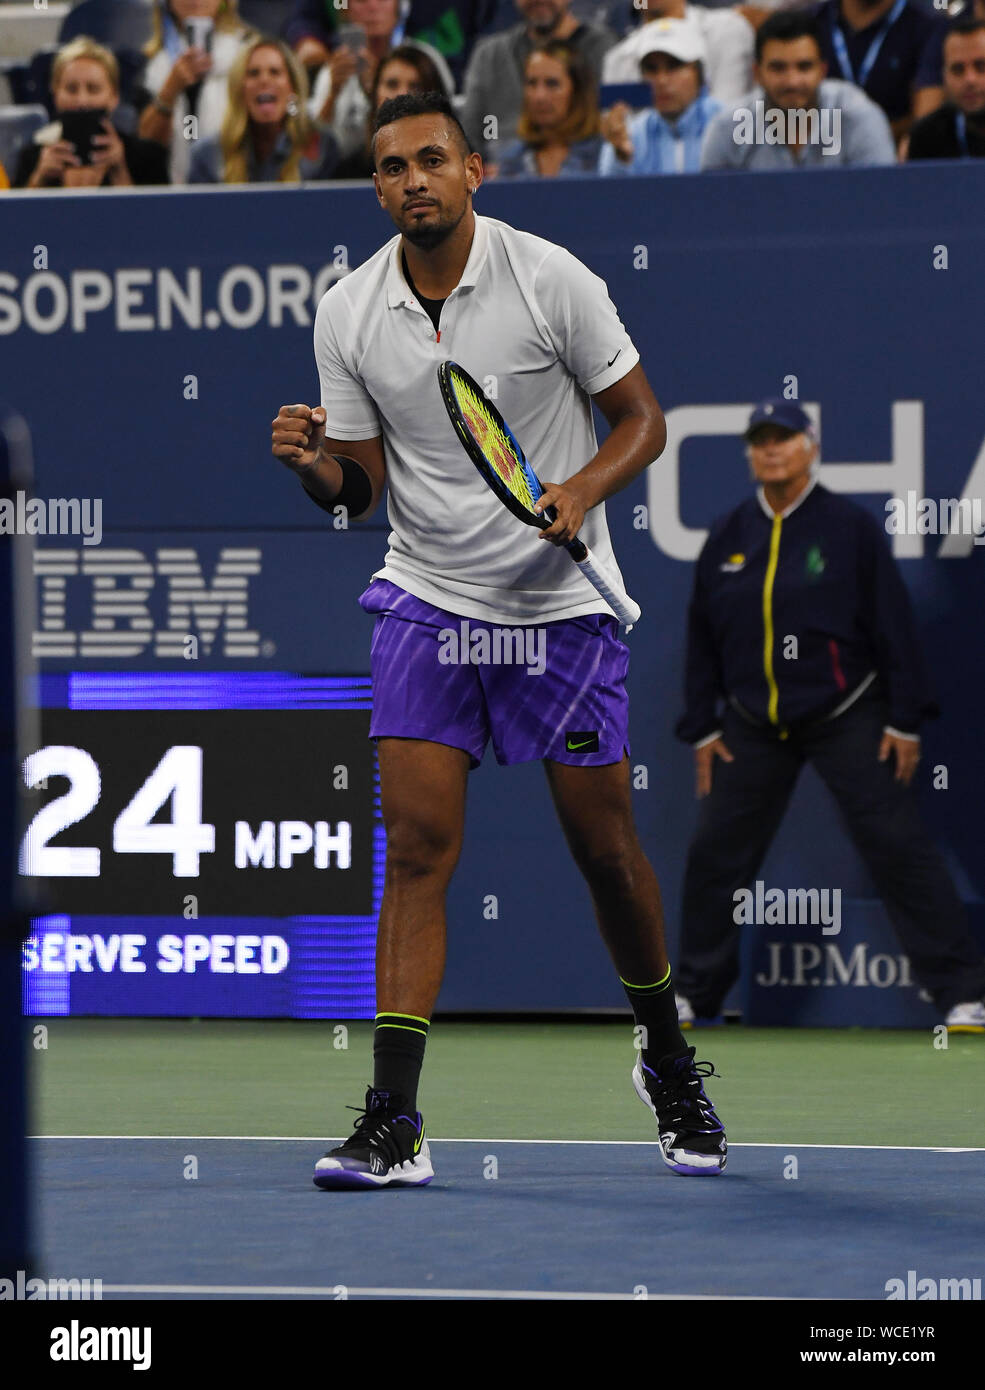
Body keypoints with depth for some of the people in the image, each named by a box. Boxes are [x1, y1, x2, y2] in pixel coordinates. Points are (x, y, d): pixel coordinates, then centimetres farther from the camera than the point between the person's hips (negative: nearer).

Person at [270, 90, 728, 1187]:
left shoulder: (551, 279, -9)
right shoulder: (347, 314, -1)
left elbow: (640, 417, -2)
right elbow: (361, 486, 4)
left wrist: (585, 487, -21)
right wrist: (315, 465, -18)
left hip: (560, 604, -1)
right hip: (428, 602, 2)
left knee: (605, 849, 6)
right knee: (416, 847, -9)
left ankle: (667, 1059, 31)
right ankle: (393, 1124, -11)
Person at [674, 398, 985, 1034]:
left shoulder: (851, 526, -4)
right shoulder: (728, 537, 7)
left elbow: (894, 624, -4)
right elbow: (703, 637, 14)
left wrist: (905, 720, -8)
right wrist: (703, 728, 10)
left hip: (847, 718, -4)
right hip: (755, 728, 4)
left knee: (898, 848, -9)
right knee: (716, 853, 4)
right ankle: (694, 995, 18)